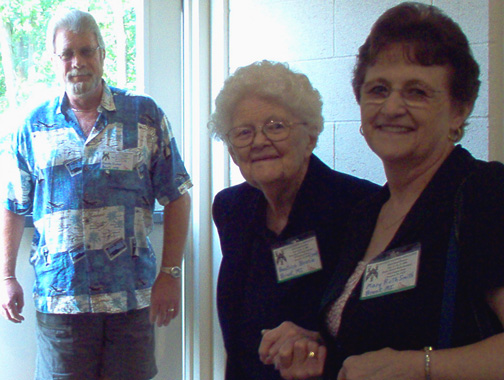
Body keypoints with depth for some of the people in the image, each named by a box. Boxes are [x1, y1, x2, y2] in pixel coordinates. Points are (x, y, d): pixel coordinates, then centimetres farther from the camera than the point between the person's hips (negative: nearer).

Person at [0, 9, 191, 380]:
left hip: (133, 296, 0)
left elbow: (177, 197, 2)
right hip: (59, 297, 1)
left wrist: (171, 273, -3)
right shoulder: (34, 127, 6)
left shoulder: (146, 115, 2)